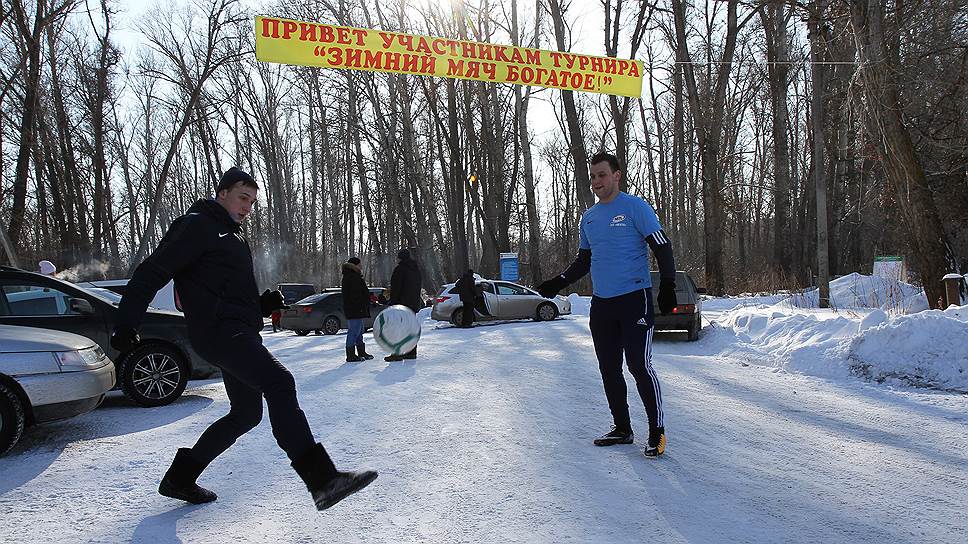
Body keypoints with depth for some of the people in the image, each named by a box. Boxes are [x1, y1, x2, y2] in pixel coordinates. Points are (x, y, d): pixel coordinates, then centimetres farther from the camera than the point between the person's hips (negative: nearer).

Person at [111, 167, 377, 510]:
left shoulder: (233, 237, 27)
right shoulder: (197, 226, -1)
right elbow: (153, 271, -8)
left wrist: (263, 304, 12)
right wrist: (127, 323, -16)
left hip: (238, 333, 11)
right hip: (220, 330, -11)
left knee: (247, 413, 15)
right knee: (279, 383, -26)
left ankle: (180, 478, 28)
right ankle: (322, 480, -36)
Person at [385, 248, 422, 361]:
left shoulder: (400, 269, -12)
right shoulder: (416, 269, 15)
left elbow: (395, 288, -15)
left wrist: (392, 303, -13)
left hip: (402, 303, -9)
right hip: (414, 304, 9)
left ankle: (398, 353, -10)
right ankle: (411, 352, 14)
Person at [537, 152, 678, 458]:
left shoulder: (635, 207, -5)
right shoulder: (588, 217, 15)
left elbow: (662, 247, -8)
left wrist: (667, 285, -18)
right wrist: (559, 283, 13)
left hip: (635, 299, -7)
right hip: (601, 304, 7)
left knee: (639, 366, -10)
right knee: (609, 369, 10)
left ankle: (657, 432, 2)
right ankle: (622, 428, 22)